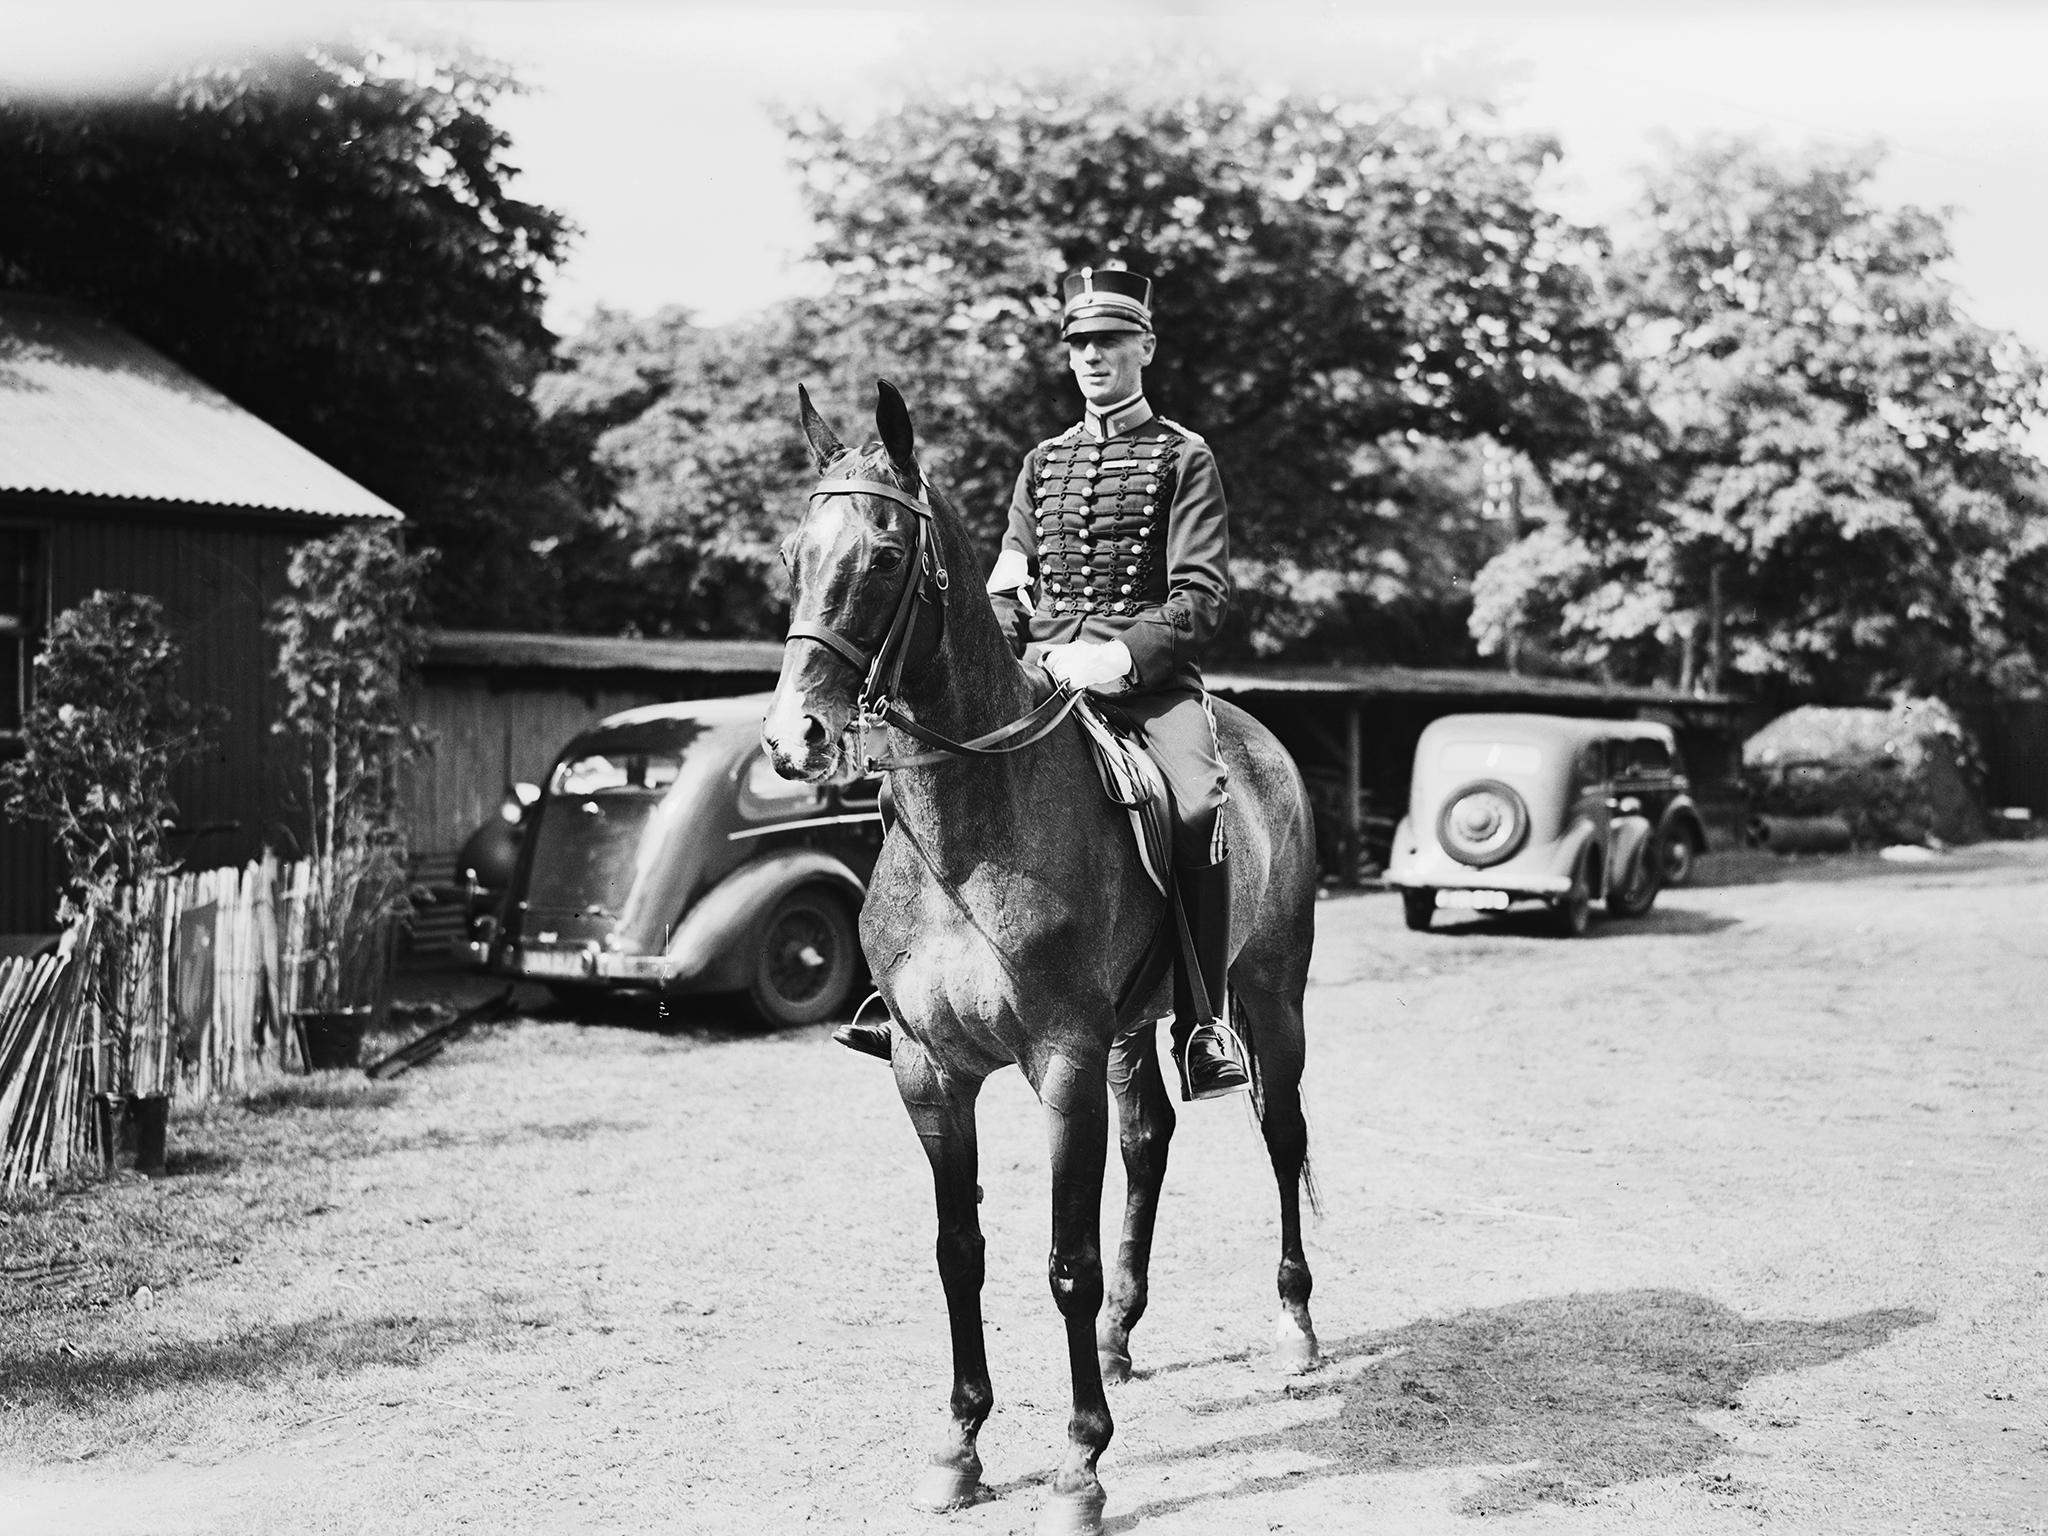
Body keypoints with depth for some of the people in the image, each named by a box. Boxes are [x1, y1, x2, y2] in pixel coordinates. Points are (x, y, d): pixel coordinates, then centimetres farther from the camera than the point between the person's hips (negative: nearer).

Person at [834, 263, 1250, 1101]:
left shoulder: (1183, 457, 6)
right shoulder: (1041, 463, 19)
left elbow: (1203, 596, -3)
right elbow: (1006, 590, 15)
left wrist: (1121, 656, -17)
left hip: (1153, 677, -4)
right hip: (1042, 675, 5)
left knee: (1199, 806, -31)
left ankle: (1204, 1023, -21)